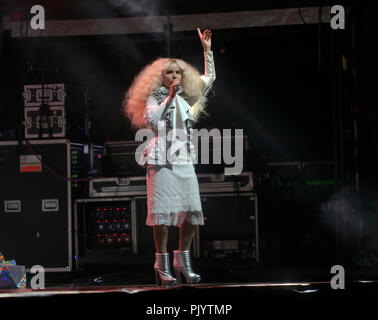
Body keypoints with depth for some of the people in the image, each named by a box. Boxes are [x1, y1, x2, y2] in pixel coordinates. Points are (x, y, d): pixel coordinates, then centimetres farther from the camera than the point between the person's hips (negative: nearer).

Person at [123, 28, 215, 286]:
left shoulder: (187, 97, 18)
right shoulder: (154, 97, 4)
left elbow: (209, 78, 28)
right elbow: (150, 119, -13)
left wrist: (207, 50, 22)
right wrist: (169, 97, -12)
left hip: (184, 159, 5)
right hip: (162, 159, -5)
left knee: (192, 211, -2)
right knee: (163, 210, -8)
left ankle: (183, 262, 10)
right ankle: (162, 266, -3)